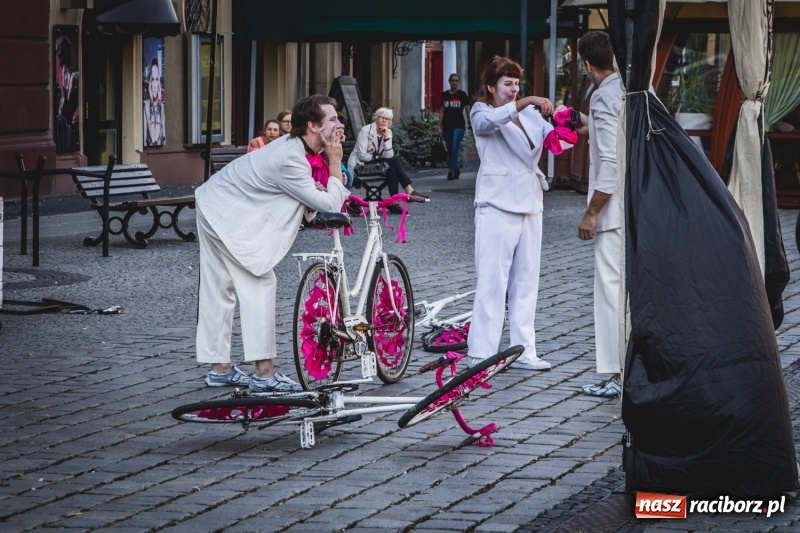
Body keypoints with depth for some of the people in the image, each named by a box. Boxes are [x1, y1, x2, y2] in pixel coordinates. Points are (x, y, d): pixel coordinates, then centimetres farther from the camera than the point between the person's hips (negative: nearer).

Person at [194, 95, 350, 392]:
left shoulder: (295, 147, 3)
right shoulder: (290, 161, -28)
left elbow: (317, 203, 10)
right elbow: (329, 206, -24)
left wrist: (319, 193, -11)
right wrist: (335, 165, -18)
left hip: (213, 208, 10)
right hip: (228, 218, -10)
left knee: (220, 290, 14)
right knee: (259, 284, -9)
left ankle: (220, 368, 22)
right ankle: (264, 373, -10)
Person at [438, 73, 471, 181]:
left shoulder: (462, 95, 0)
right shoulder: (444, 95, 9)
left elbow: (468, 110, 1)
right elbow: (442, 111, 12)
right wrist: (439, 126, 8)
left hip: (458, 126, -4)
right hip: (447, 126, 4)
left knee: (455, 148, -16)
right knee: (450, 150, 8)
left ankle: (451, 171, -15)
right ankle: (456, 169, 25)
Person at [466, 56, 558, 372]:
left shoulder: (529, 114, 17)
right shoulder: (481, 112, 1)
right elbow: (490, 120, -23)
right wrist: (526, 102, -32)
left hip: (529, 203, 7)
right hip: (498, 204, -6)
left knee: (526, 281, 8)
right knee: (492, 281, -8)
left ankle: (523, 351, 13)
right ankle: (482, 354, -6)